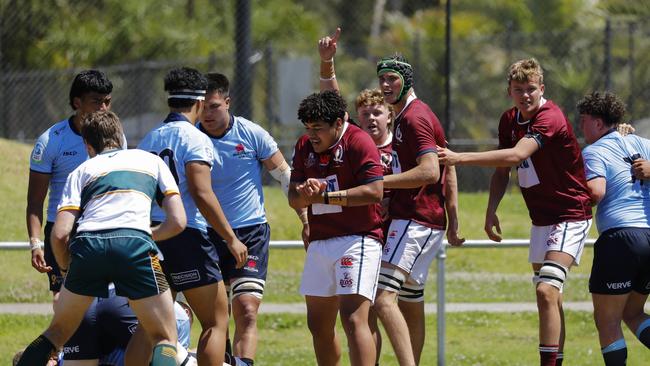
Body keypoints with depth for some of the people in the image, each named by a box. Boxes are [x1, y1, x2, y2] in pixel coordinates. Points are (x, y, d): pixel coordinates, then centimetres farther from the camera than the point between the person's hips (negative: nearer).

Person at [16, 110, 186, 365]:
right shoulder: (152, 161, 27)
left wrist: (66, 270, 29)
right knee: (165, 340, 8)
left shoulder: (81, 171, 26)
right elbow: (178, 222, 18)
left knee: (57, 333, 22)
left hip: (87, 244, 1)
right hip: (135, 246, -1)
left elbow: (60, 234, 12)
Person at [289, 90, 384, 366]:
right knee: (319, 326, 12)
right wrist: (306, 194, -16)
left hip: (357, 240, -8)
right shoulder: (304, 146, 11)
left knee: (353, 319, -19)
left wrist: (326, 196, -15)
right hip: (319, 243, 8)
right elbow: (293, 198, 9)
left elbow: (374, 192, -18)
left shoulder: (358, 141, -9)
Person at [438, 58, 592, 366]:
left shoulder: (550, 119, -22)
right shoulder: (509, 120, 5)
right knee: (548, 298, 13)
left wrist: (459, 158, -40)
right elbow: (502, 170, 16)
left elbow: (515, 155, -36)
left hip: (569, 216, -9)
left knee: (547, 291, -22)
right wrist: (491, 211, 3)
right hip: (541, 219, 9)